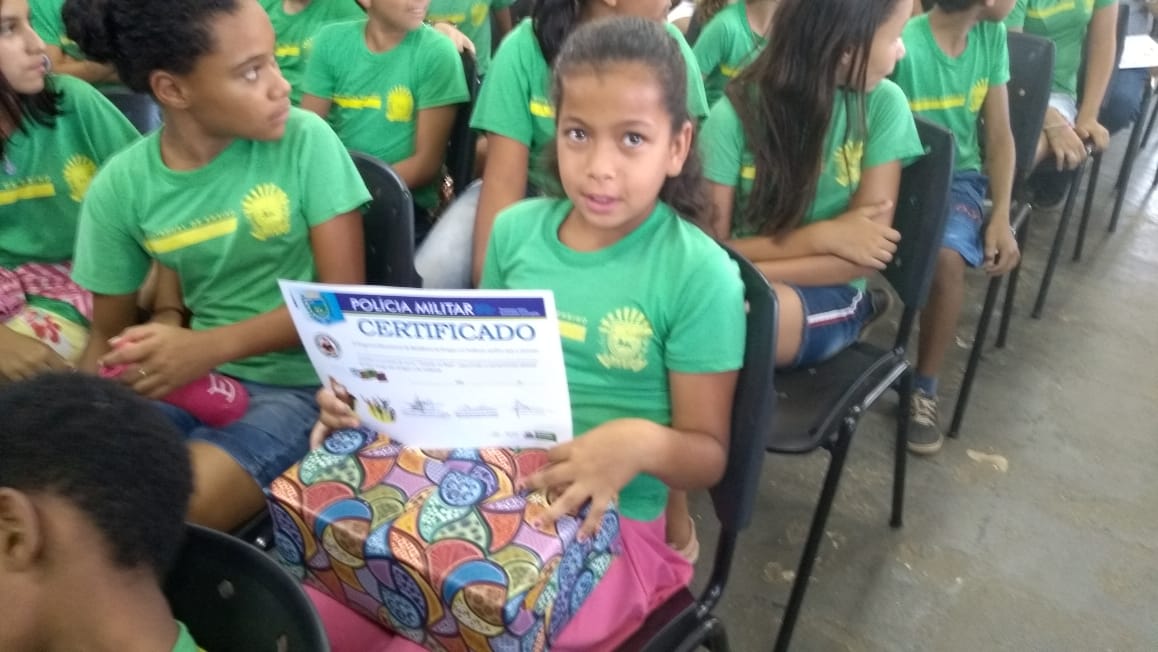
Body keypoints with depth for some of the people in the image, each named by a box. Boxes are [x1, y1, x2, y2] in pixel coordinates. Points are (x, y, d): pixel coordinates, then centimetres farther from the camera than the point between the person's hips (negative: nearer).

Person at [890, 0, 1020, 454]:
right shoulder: (903, 47, -17)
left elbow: (999, 135, 6)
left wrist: (1001, 216, -5)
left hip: (957, 178, 3)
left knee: (946, 258, -29)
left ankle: (924, 389, -12)